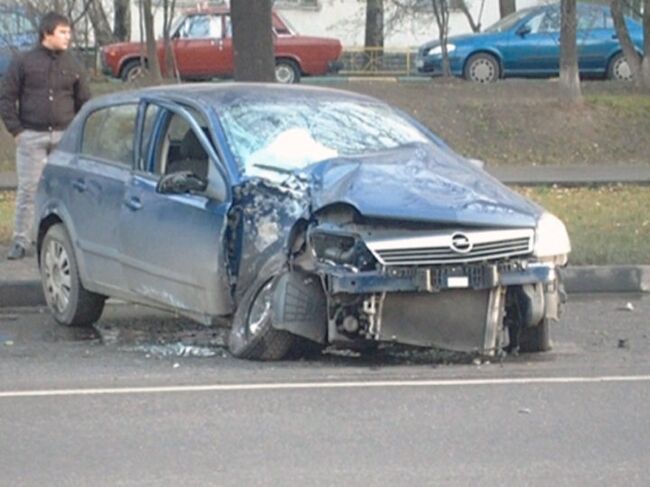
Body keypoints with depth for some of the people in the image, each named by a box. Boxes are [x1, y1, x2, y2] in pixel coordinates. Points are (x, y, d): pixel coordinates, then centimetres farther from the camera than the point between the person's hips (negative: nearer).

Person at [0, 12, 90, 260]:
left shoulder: (73, 66, 9)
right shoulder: (23, 62, 1)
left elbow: (84, 102, 16)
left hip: (65, 137, 2)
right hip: (31, 136, -2)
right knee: (28, 189, -2)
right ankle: (21, 241, 3)